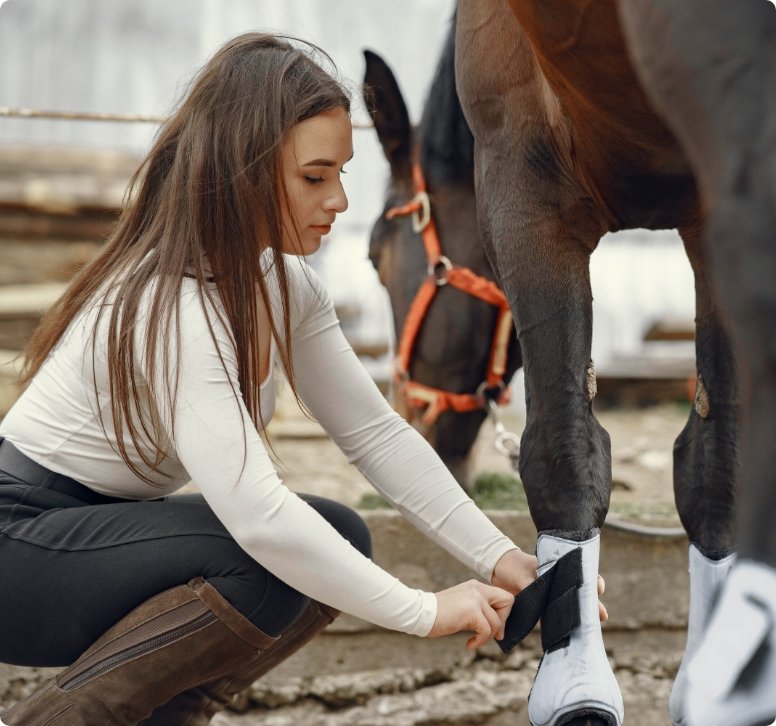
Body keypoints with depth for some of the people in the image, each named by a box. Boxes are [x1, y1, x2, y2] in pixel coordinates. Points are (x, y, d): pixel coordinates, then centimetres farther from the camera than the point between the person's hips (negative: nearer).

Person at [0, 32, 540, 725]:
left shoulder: (286, 285, -1)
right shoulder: (169, 308, -29)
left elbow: (375, 432, 1)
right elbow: (254, 512, -37)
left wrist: (499, 558, -9)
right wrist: (424, 611, -32)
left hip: (104, 525, 9)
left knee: (341, 538, -5)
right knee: (279, 564, -26)